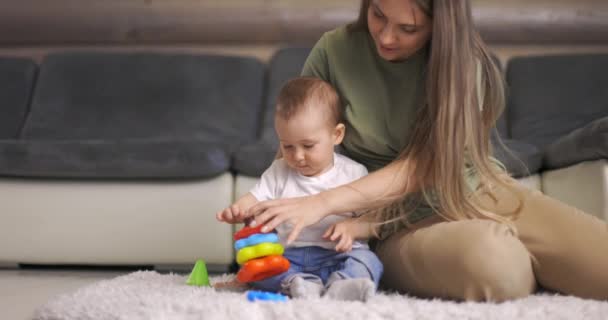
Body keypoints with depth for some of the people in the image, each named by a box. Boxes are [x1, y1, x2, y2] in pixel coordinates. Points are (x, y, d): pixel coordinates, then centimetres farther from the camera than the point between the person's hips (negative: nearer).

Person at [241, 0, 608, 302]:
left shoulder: (464, 64, -8)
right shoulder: (335, 51, -6)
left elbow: (420, 167, -19)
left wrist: (324, 202, -30)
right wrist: (267, 205, -16)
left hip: (478, 193, 1)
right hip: (403, 222, -1)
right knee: (498, 264, -35)